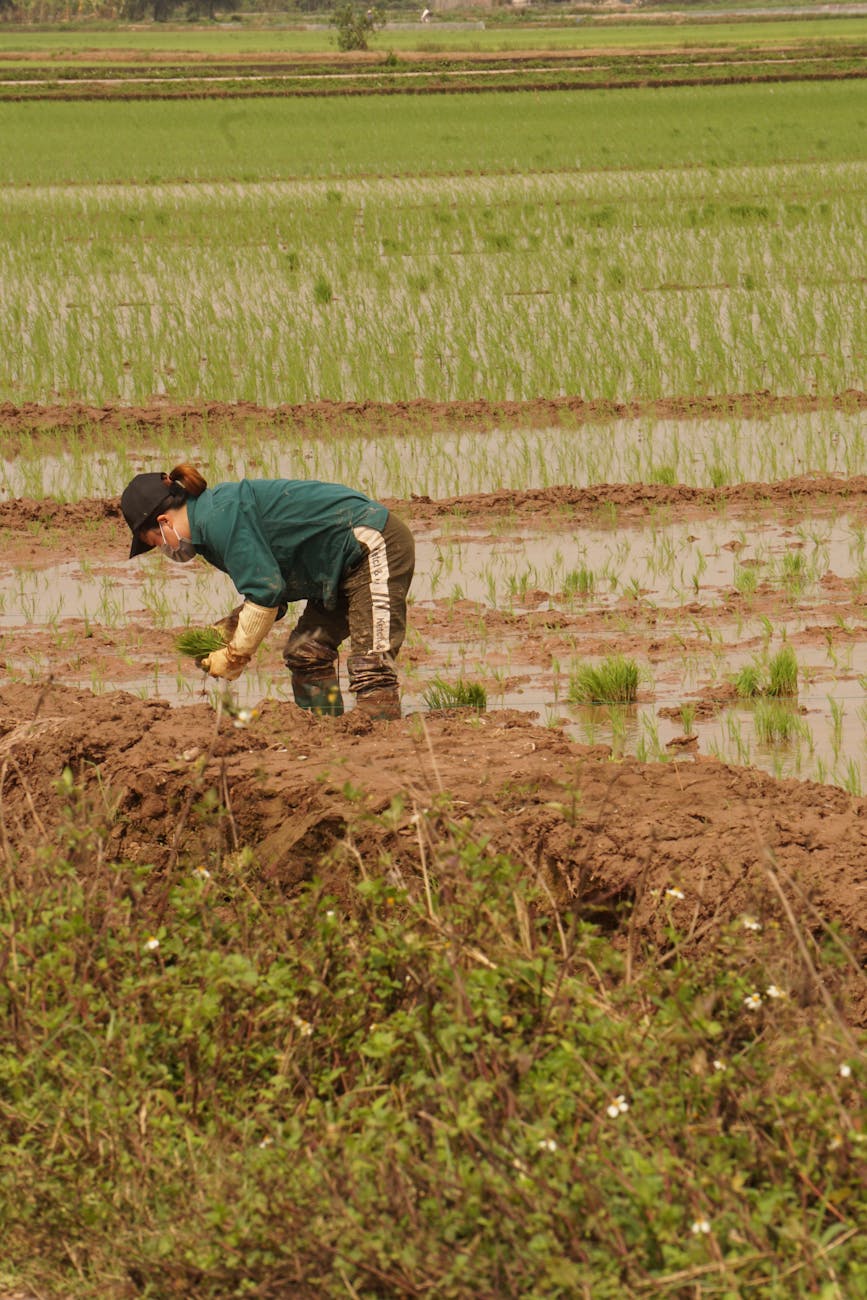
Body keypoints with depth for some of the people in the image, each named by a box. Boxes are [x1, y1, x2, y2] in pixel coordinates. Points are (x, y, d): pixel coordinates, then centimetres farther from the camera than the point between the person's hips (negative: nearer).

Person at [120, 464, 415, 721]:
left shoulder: (220, 518, -18)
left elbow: (266, 592, -21)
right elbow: (272, 595, 16)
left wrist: (234, 655, -10)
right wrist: (222, 632, 4)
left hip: (373, 547, -11)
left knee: (370, 667, -18)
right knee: (305, 653, 12)